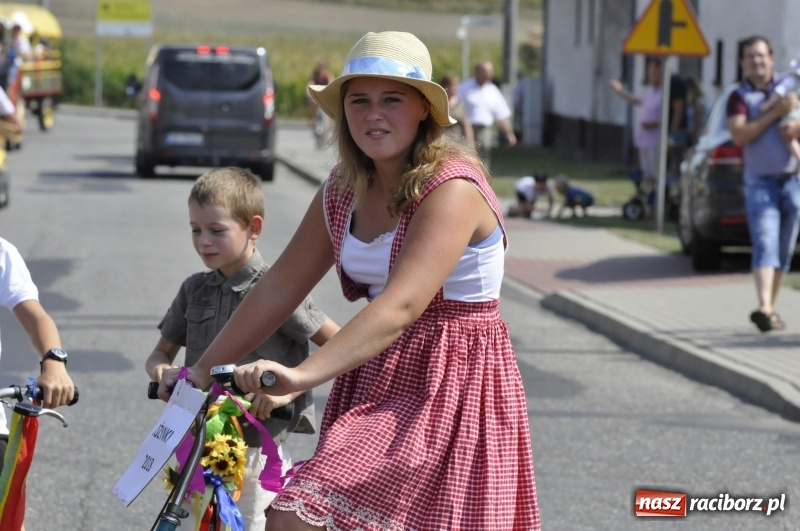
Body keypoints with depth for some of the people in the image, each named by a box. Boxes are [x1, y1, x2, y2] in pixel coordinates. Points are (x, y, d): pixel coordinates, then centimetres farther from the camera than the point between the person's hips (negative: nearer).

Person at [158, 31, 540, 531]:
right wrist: (203, 370, 8)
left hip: (447, 389, -8)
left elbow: (402, 305, -31)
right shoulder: (345, 189, 6)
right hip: (375, 382, 8)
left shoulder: (453, 188, -18)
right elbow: (281, 285, 11)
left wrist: (303, 374, -41)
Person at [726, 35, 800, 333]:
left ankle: (769, 309, 17)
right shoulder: (739, 97, 0)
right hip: (760, 183, -3)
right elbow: (739, 135, -15)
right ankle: (764, 308, -31)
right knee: (765, 245, -18)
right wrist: (775, 113, -19)